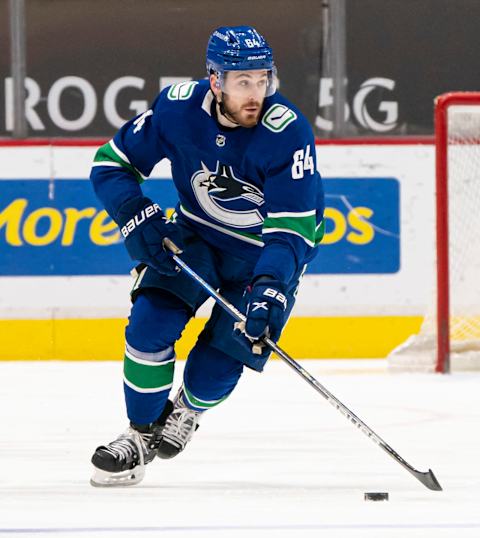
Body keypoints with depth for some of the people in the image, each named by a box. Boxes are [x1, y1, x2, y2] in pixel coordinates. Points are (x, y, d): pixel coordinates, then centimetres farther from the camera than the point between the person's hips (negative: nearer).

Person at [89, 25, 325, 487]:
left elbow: (291, 227, -31)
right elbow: (112, 163, -8)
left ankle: (188, 410, 21)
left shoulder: (288, 132, -30)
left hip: (266, 250, -2)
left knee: (228, 347, -13)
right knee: (150, 322, -16)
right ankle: (141, 433, 3)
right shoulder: (178, 107, -21)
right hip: (196, 234, 2)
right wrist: (135, 216, -25)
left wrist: (270, 287, -45)